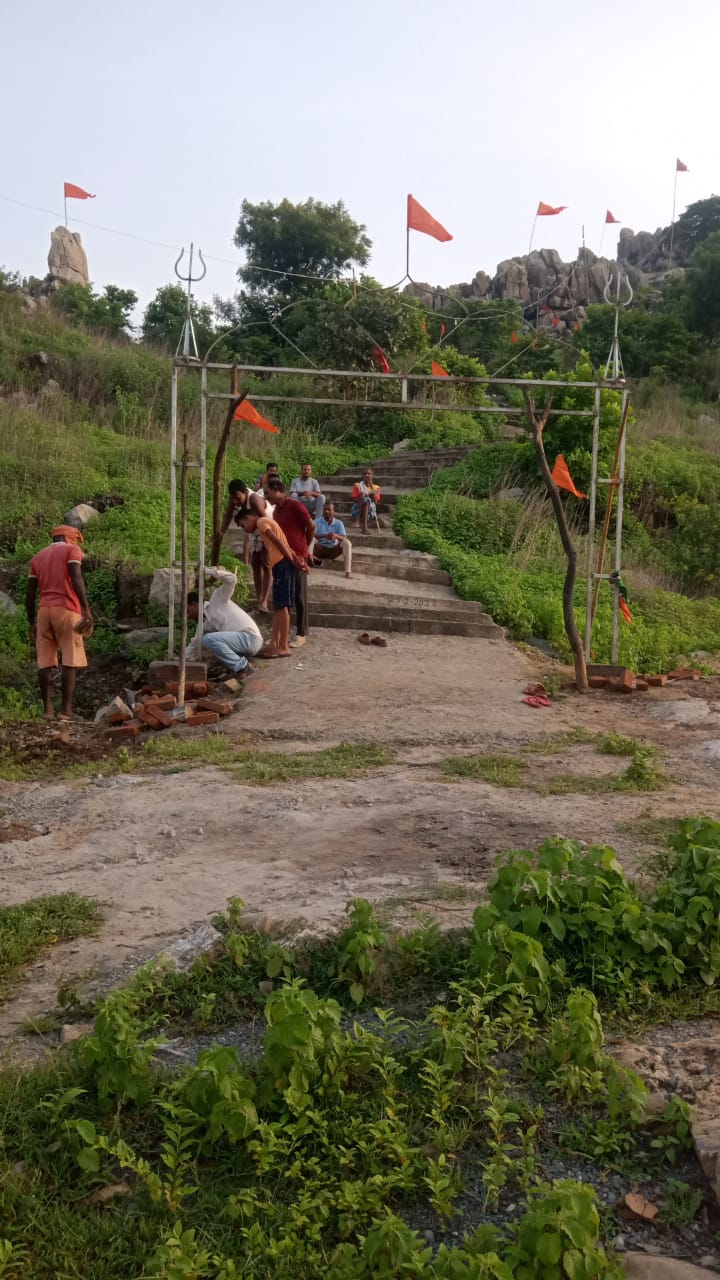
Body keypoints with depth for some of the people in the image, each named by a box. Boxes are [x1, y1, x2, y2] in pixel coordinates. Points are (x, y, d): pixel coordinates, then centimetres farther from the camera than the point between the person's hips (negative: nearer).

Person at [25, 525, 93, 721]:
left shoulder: (37, 557, 20)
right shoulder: (71, 550, 4)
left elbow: (30, 594, 15)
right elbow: (76, 579, -13)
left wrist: (31, 623, 18)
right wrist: (86, 609, -18)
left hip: (44, 611, 5)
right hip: (66, 610, -5)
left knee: (45, 662, 4)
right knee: (71, 662, -5)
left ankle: (48, 709, -3)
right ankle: (67, 710, -12)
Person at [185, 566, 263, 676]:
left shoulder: (217, 600, -1)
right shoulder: (204, 624, 19)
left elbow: (232, 579, -13)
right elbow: (194, 646, 26)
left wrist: (210, 571, -8)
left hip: (250, 638, -9)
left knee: (209, 639, -21)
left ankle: (241, 666, -13)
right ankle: (240, 662, 10)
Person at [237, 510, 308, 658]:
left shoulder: (261, 521, -2)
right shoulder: (267, 523, 27)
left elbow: (278, 542, -13)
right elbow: (283, 543, 15)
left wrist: (293, 562, -12)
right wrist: (296, 559, 2)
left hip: (282, 564, -10)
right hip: (282, 564, 10)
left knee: (281, 606, -9)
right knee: (277, 606, 11)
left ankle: (284, 647, -8)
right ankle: (274, 644, 15)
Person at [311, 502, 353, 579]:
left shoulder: (338, 523, 2)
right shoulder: (317, 522, 0)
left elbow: (345, 539, -10)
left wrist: (336, 536, -33)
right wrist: (324, 536, -33)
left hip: (333, 551, 1)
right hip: (320, 550, -1)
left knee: (347, 543, -25)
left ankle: (348, 571, -36)